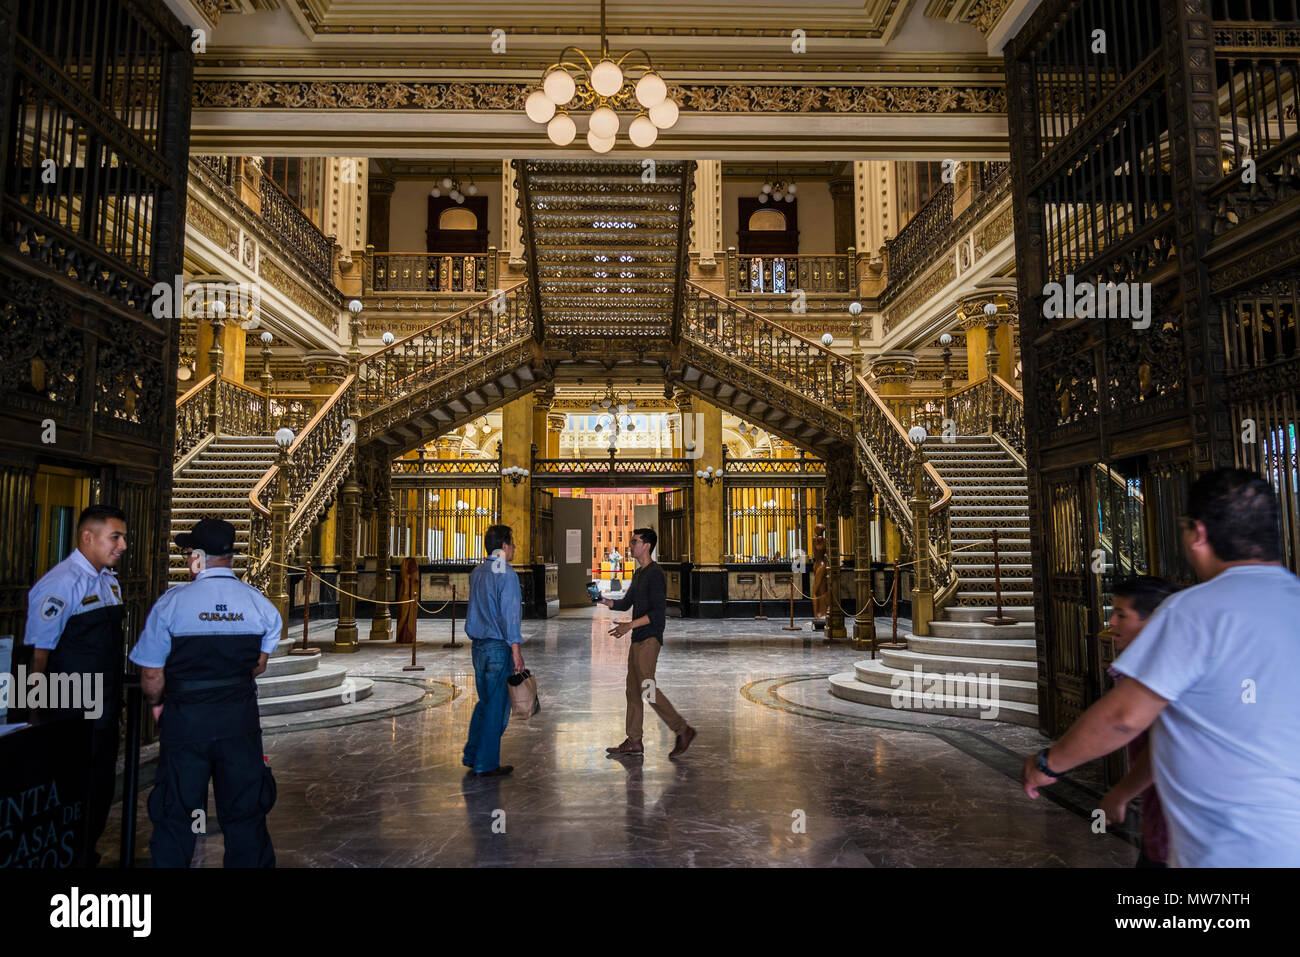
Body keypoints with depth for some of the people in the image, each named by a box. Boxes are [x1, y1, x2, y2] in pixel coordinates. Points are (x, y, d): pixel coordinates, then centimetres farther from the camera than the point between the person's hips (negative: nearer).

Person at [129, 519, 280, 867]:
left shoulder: (171, 603, -11)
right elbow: (260, 664, 4)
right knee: (245, 814, 14)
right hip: (241, 720, 2)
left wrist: (157, 704, 14)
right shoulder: (260, 604, -4)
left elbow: (151, 675, -6)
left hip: (185, 721, -2)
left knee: (175, 816, 13)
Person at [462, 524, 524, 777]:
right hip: (498, 647, -8)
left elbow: (477, 609, 14)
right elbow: (508, 614, -18)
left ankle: (472, 756, 24)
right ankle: (485, 765, 9)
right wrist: (516, 649, -16)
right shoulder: (506, 574, -14)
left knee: (485, 701, 19)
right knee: (497, 705, 2)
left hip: (478, 645, 8)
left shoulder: (476, 573, 11)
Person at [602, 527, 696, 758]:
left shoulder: (655, 574, -13)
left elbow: (659, 612, -20)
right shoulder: (638, 573, 17)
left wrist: (630, 625, -24)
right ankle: (634, 741, 16)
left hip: (649, 638, -10)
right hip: (638, 639, 10)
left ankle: (682, 730, 0)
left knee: (647, 687, -11)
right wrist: (602, 600, 7)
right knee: (633, 688, 10)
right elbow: (625, 603, 22)